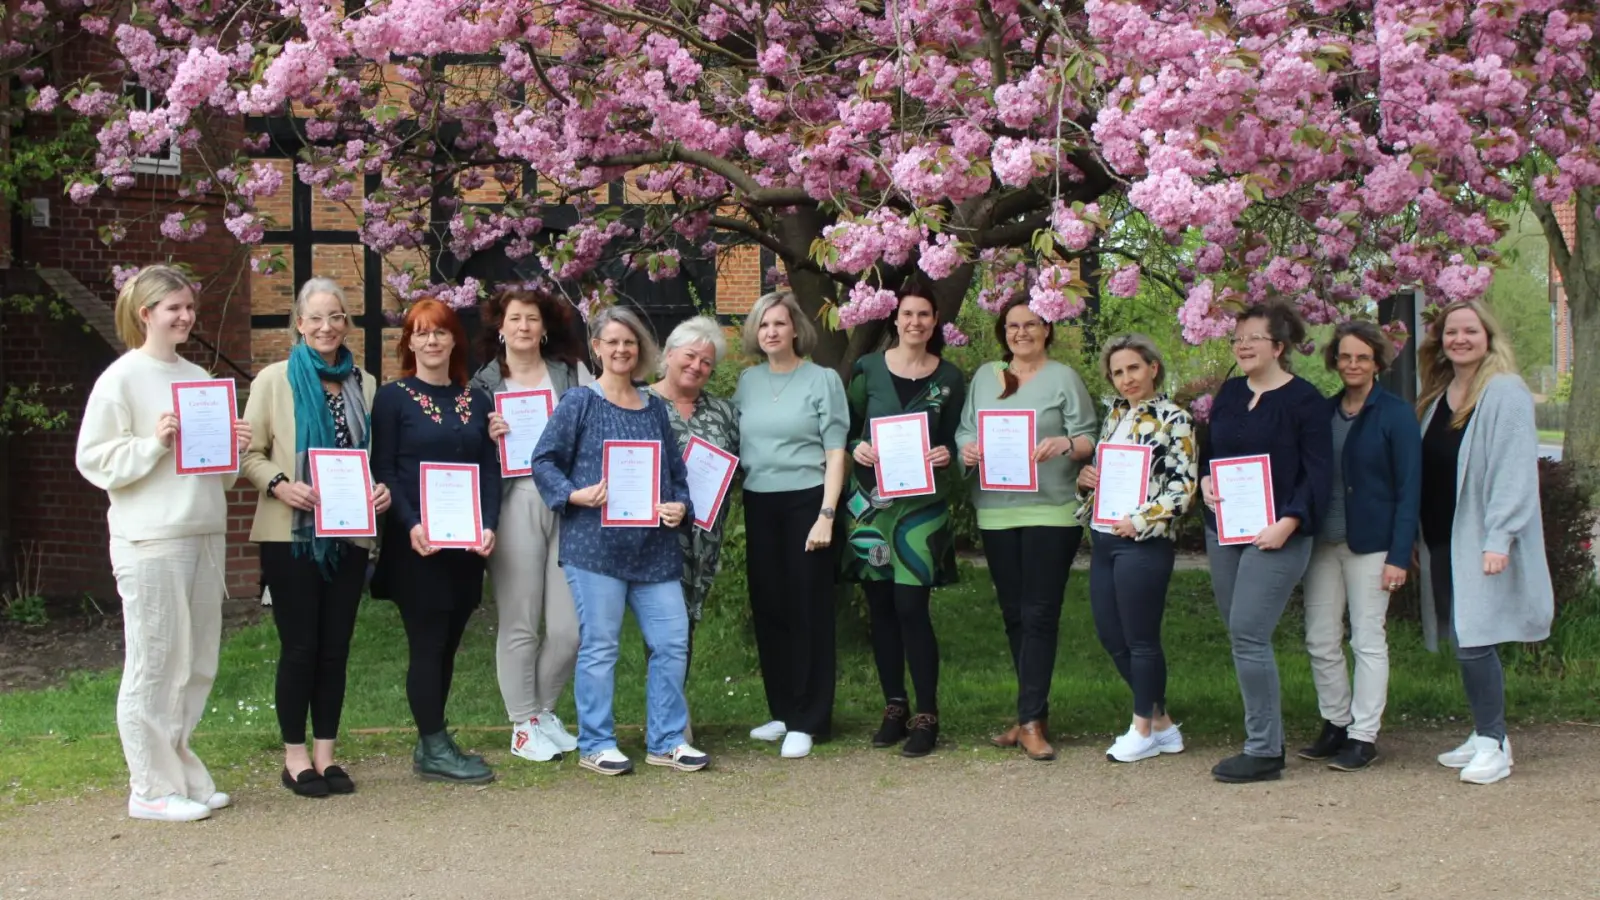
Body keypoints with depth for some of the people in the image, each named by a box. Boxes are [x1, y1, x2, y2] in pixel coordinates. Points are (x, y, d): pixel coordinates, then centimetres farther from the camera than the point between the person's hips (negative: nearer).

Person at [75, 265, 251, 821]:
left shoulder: (198, 377, 15)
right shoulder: (122, 378, -4)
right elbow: (93, 460, -7)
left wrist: (234, 447, 2)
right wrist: (153, 443, -18)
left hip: (205, 535, 7)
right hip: (150, 540, -7)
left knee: (197, 663, 10)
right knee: (155, 664, -3)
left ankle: (180, 773, 20)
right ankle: (152, 789, 4)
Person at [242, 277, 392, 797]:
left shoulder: (363, 384, 11)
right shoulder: (275, 380, 0)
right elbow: (250, 455, -2)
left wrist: (383, 488, -5)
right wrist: (280, 484, -20)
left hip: (348, 535, 3)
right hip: (292, 534, -3)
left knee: (336, 647, 6)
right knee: (300, 647, -2)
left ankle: (326, 754, 15)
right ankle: (295, 757, 9)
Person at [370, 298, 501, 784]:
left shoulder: (476, 401, 12)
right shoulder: (392, 398, -1)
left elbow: (490, 469, 11)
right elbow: (383, 470, -6)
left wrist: (489, 524, -5)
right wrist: (411, 525, -19)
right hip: (416, 543, -4)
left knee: (447, 643, 8)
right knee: (428, 641, -4)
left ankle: (433, 744, 17)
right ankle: (434, 749, 2)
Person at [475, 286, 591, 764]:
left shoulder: (572, 372, 9)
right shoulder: (484, 383, 8)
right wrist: (487, 438, -9)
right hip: (514, 505, -1)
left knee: (570, 626, -1)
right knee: (520, 624, 1)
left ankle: (543, 710, 22)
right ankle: (524, 725, 14)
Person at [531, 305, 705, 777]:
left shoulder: (654, 406, 14)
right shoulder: (579, 403, -1)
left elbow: (675, 468, 18)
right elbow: (544, 462, -1)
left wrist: (679, 504, 1)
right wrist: (577, 495, -15)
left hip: (653, 545, 5)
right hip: (595, 542, -5)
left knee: (672, 640, 2)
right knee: (599, 645, -1)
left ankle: (666, 740, 14)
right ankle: (596, 744, 11)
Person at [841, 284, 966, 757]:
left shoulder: (949, 378, 5)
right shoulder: (868, 369, 4)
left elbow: (954, 439, 11)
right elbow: (847, 428, 10)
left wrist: (946, 453, -10)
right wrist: (857, 447, -11)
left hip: (921, 502, -2)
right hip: (869, 500, 2)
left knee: (911, 606, -8)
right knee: (881, 607, 6)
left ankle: (927, 716, 0)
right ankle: (894, 708, 17)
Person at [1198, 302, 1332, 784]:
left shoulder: (1304, 399, -7)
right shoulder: (1229, 392, 13)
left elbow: (1318, 473, -10)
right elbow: (1209, 450, 22)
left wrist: (1288, 522, -19)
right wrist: (1205, 481, 1)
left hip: (1275, 536, -7)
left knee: (1247, 634, -13)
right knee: (1242, 636, 9)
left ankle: (1264, 752, -5)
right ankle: (1266, 739, 20)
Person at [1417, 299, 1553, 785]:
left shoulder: (1505, 393, -9)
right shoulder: (1437, 397, 15)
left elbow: (1515, 470, -15)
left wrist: (1499, 537, -21)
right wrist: (1415, 540, 13)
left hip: (1480, 541, -7)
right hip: (1442, 541, 7)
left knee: (1474, 641, -11)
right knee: (1464, 644, 10)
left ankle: (1493, 743, -3)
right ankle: (1484, 736, 19)